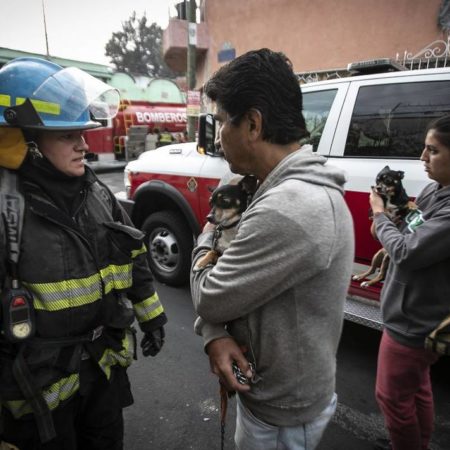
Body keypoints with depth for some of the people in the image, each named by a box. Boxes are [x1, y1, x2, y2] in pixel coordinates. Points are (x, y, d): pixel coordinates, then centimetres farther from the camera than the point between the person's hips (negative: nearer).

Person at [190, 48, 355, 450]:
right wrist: (214, 334, -15)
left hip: (283, 413, -8)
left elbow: (208, 298, -24)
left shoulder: (288, 210, -36)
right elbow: (228, 286, 1)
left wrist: (206, 241, -6)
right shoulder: (300, 187, -2)